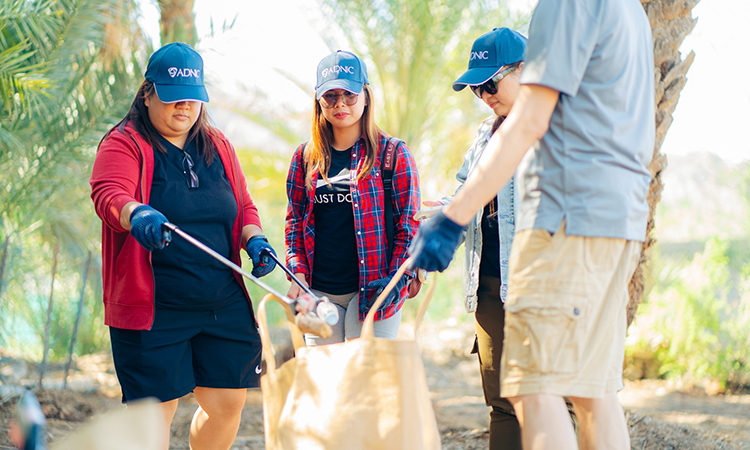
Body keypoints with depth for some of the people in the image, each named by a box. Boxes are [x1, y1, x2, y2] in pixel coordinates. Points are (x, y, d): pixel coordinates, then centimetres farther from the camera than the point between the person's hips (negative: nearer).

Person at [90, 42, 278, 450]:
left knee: (228, 402, 8)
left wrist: (254, 239, -3)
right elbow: (108, 194, -22)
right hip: (153, 308, -6)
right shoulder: (124, 144, -4)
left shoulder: (218, 147, 15)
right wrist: (137, 215, -45)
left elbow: (242, 206, 20)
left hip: (224, 305, 6)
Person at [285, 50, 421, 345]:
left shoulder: (392, 153, 0)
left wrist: (397, 280, -11)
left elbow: (409, 224, -1)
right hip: (318, 292, 4)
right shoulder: (305, 157, 10)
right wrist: (297, 275, 3)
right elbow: (295, 221, 15)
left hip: (371, 293, -3)